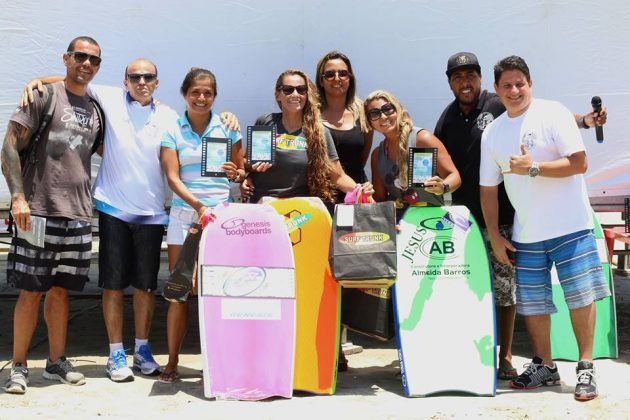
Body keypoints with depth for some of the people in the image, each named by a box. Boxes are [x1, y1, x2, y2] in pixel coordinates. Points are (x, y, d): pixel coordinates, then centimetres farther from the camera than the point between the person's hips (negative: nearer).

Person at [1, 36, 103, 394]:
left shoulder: (95, 108, 15)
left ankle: (57, 361, 21)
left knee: (61, 289, 11)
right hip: (38, 211, -5)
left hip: (79, 215, 5)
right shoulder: (44, 95, -1)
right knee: (31, 291, -1)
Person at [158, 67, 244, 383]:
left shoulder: (227, 128, 9)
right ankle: (172, 361, 8)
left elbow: (242, 171, 14)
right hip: (184, 213, 0)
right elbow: (173, 177, -4)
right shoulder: (173, 131, 6)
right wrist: (199, 205, -19)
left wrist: (236, 173, -10)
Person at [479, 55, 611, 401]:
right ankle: (544, 366, 23)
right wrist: (494, 236, 8)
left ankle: (585, 369, 8)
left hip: (570, 226, -4)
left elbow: (579, 163, -13)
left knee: (580, 296, -3)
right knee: (531, 301, 8)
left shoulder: (553, 113, -5)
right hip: (525, 234, 5)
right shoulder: (492, 133, 9)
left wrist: (532, 168, -21)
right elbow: (488, 188, 12)